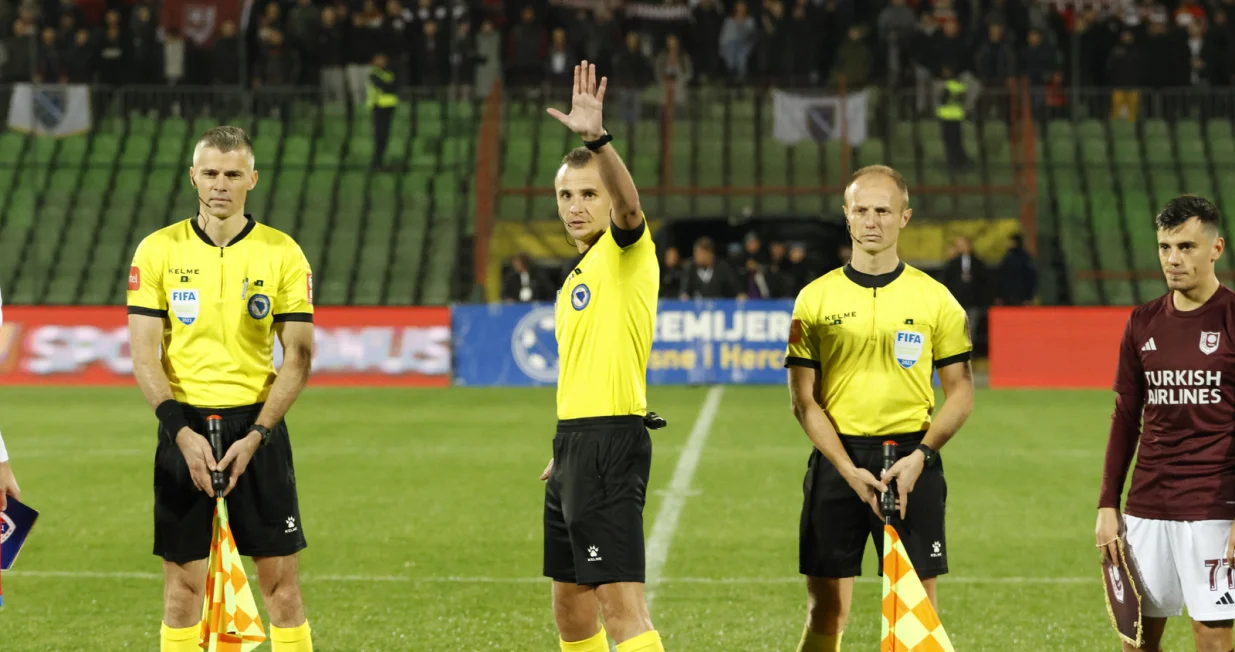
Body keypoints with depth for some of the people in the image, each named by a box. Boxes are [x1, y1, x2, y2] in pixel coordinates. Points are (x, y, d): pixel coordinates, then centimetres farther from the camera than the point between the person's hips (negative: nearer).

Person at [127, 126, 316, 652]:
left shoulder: (283, 254, 1)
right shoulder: (158, 251, 2)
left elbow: (298, 358, -1)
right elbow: (143, 355, -1)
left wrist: (256, 436, -11)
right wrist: (182, 432, -13)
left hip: (256, 426, 0)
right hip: (185, 427, 0)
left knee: (280, 578, -1)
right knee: (182, 582, 2)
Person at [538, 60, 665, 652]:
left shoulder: (627, 251, -5)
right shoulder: (579, 274, 20)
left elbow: (628, 204, -29)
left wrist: (598, 139, -44)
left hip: (611, 442, -9)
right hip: (577, 441, 9)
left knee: (621, 603, -16)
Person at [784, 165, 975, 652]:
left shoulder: (934, 298, 3)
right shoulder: (816, 298, 3)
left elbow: (960, 391, 5)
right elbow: (804, 399, 1)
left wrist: (920, 456, -10)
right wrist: (849, 469, -10)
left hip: (911, 459, 0)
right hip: (837, 460, 0)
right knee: (826, 611, 1)